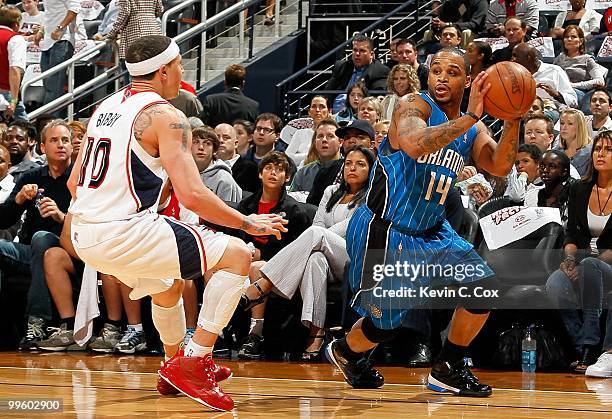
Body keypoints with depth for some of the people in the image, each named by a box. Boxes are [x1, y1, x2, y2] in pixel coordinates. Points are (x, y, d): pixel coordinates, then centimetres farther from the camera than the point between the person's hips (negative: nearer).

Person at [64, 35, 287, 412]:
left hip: (84, 236, 9)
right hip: (126, 233, -9)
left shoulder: (105, 108, 15)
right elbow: (192, 196, -17)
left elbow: (75, 183, 22)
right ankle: (193, 363, -6)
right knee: (237, 255, -2)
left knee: (169, 284, 34)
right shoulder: (165, 116, -9)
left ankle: (175, 367, 49)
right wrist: (248, 224, -4)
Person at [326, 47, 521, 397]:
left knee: (484, 287, 0)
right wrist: (470, 117, -39)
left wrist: (513, 120, -23)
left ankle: (448, 369, 15)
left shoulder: (473, 129, 6)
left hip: (431, 232, 8)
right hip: (384, 232, -8)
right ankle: (344, 352, 31)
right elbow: (413, 144, -38)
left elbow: (500, 166, -9)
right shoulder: (415, 106, -16)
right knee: (386, 322, -2)